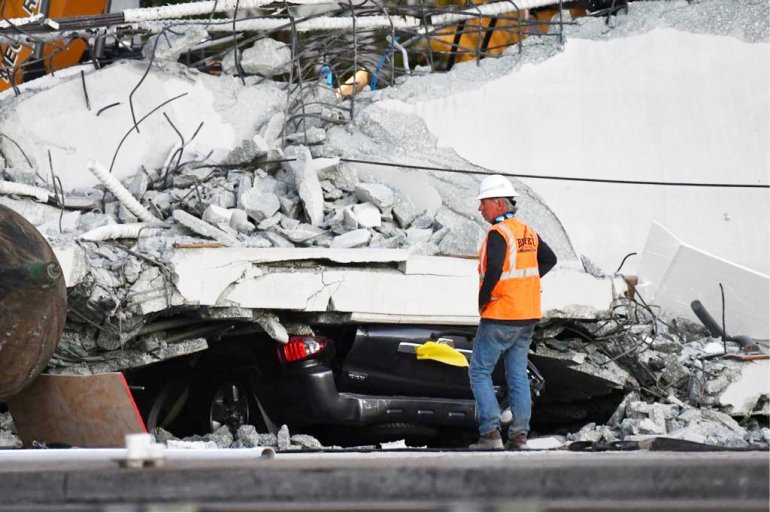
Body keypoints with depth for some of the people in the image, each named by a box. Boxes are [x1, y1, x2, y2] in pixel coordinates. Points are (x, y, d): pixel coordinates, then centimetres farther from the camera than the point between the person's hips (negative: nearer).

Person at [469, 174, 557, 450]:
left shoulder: (498, 233, -16)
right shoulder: (527, 231, 11)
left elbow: (494, 270, -30)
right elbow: (549, 259, 24)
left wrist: (482, 300, -16)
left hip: (500, 316, -8)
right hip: (528, 316, 8)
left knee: (479, 372, 1)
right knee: (518, 374, 11)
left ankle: (490, 433, -8)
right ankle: (519, 435, 7)